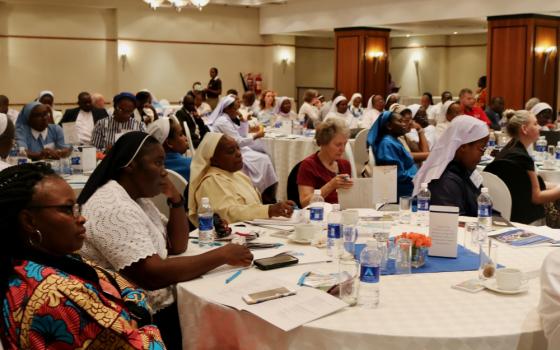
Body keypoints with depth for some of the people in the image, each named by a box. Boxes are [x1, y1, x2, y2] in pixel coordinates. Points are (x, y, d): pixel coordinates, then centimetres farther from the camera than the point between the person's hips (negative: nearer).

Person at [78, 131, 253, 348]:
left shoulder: (138, 198, 9)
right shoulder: (113, 209, -22)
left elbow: (177, 247, 11)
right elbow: (152, 275, -30)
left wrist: (175, 198, -4)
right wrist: (222, 255, -25)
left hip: (158, 308, 9)